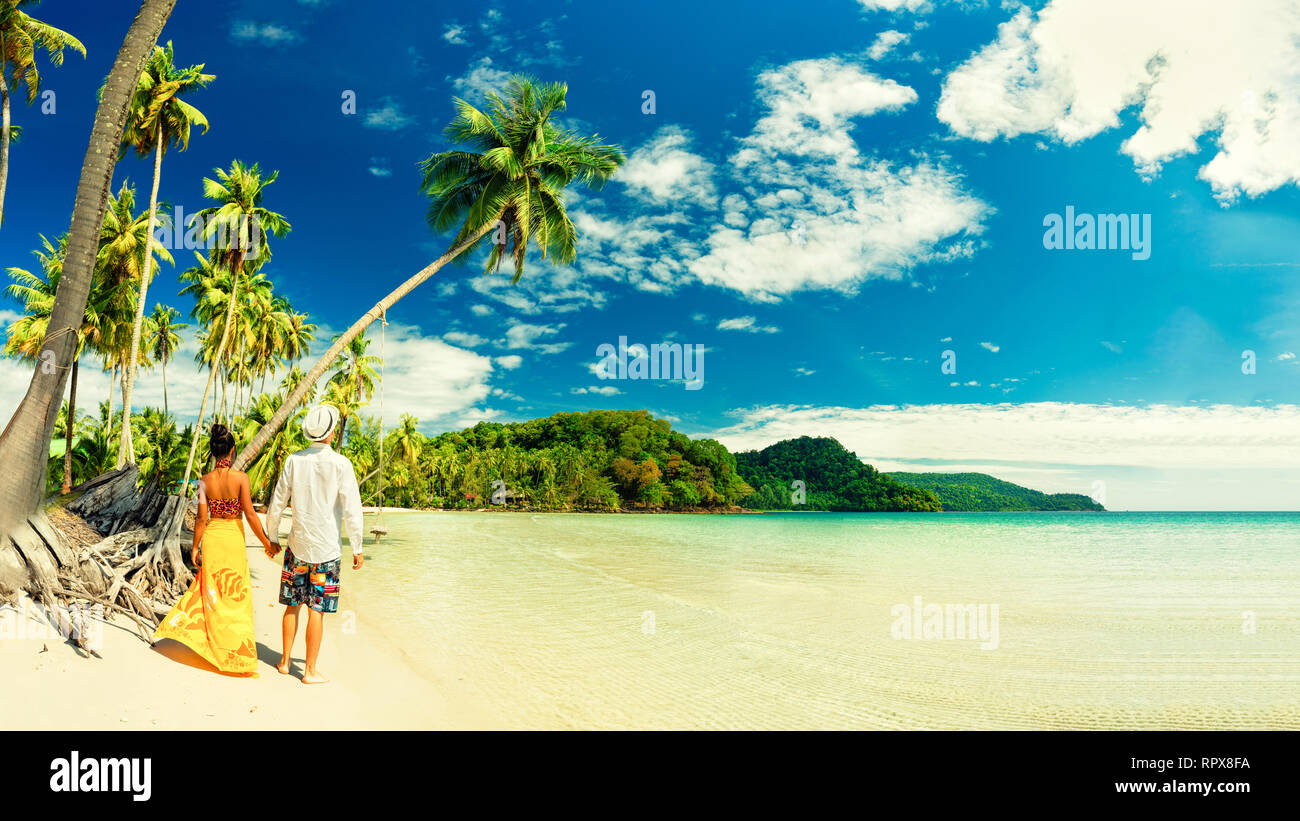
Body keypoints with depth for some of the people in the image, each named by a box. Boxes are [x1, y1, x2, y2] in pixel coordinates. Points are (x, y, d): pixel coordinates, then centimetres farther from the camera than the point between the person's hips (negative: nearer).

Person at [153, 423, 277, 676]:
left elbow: (201, 518, -4)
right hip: (234, 539, -3)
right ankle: (238, 653, 14)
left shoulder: (205, 481, -6)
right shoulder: (240, 477, -15)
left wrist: (195, 546, 8)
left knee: (210, 589, 17)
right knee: (236, 594, 8)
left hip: (212, 537, 3)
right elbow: (250, 514, -15)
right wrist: (266, 542, -6)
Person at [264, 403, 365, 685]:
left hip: (297, 545, 4)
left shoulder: (294, 461, 0)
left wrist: (273, 537, 20)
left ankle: (285, 661, 26)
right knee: (317, 610, 3)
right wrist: (358, 548, -2)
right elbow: (351, 510, -11)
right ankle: (310, 671, 11)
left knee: (292, 604, 15)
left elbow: (277, 503, 6)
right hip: (327, 548, -4)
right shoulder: (340, 464, -11)